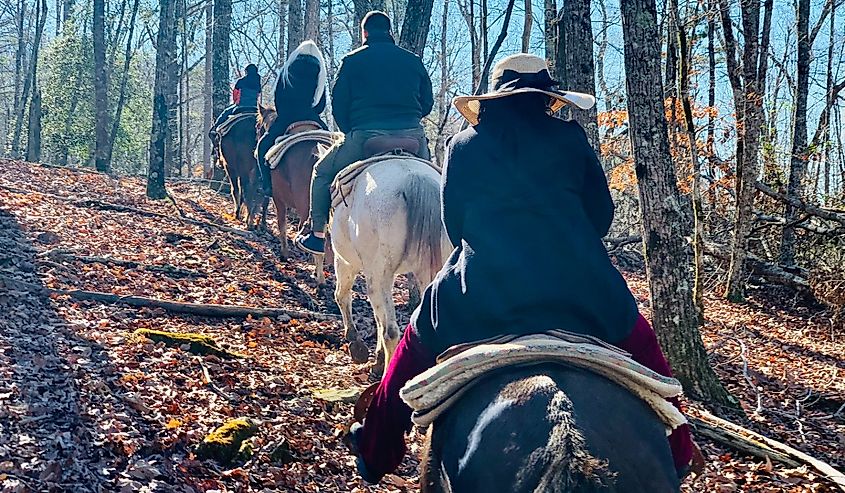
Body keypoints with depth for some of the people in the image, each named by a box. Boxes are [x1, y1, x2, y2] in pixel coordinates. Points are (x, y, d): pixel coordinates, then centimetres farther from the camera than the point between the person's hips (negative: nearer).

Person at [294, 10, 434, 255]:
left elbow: (338, 105, 5)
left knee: (322, 173, 18)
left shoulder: (352, 61, 6)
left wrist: (350, 132, 19)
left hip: (364, 135, -3)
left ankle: (318, 233, 16)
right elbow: (427, 103, 16)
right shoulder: (414, 61, 15)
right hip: (412, 137, 3)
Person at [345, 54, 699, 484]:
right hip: (580, 291, 0)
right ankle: (673, 452, 29)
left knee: (419, 340, 24)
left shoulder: (463, 146, 7)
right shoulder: (571, 139, 6)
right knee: (638, 340, 25)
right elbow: (601, 215, 10)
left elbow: (453, 226, 11)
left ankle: (376, 454, 31)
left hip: (482, 294, 0)